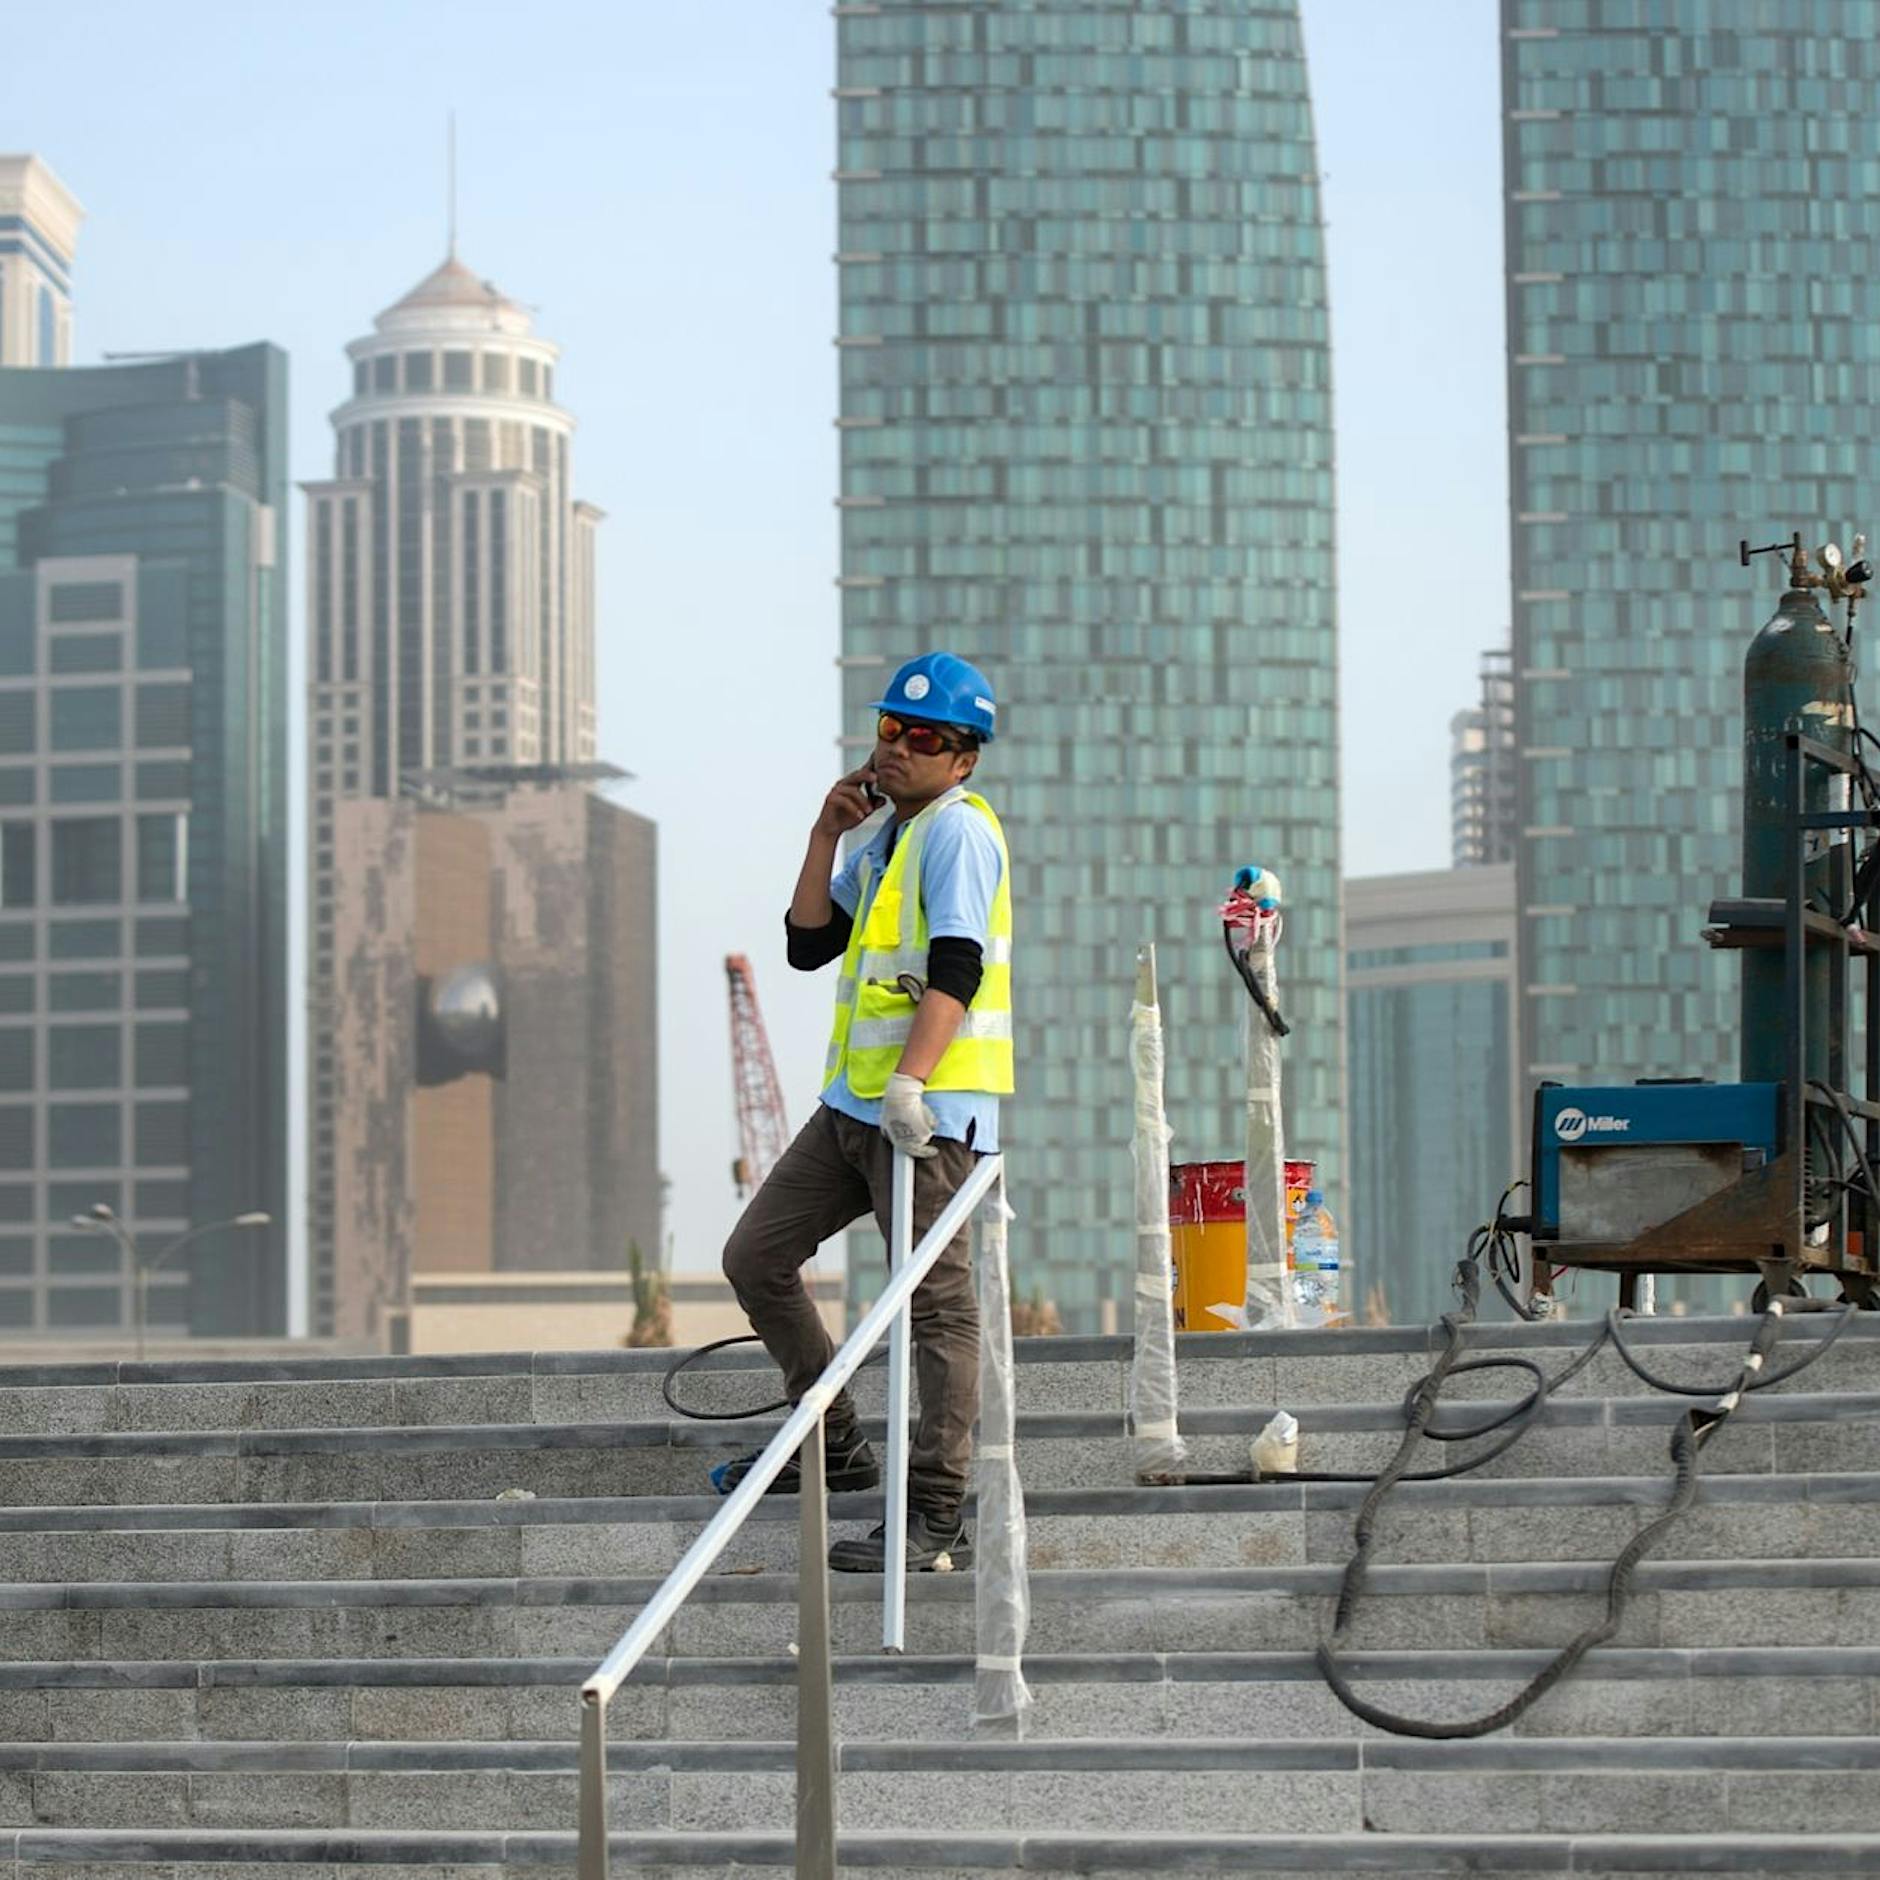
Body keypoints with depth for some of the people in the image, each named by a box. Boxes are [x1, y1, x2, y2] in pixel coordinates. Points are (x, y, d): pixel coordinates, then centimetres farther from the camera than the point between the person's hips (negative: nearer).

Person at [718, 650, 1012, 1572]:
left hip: (930, 1107, -10)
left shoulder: (959, 829, -8)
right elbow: (808, 944, 17)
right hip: (852, 1103, 10)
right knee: (755, 1259, 11)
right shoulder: (885, 835, 20)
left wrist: (911, 1081, -29)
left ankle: (936, 1521, -11)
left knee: (936, 1303, -9)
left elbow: (955, 970, -19)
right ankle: (835, 1444, 23)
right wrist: (825, 836, 8)